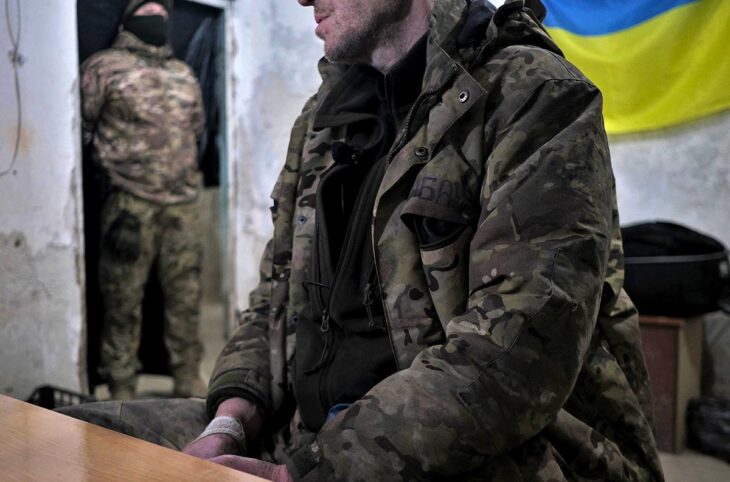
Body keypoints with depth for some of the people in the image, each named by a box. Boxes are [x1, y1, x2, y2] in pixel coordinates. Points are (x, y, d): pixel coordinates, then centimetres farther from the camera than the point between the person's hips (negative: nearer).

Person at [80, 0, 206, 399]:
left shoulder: (184, 75, 19)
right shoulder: (104, 67, 2)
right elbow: (81, 125, 0)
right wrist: (111, 161, 1)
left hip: (182, 203, 5)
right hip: (130, 205, -5)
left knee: (186, 295, 8)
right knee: (123, 300, -1)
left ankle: (188, 379, 19)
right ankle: (121, 389, 8)